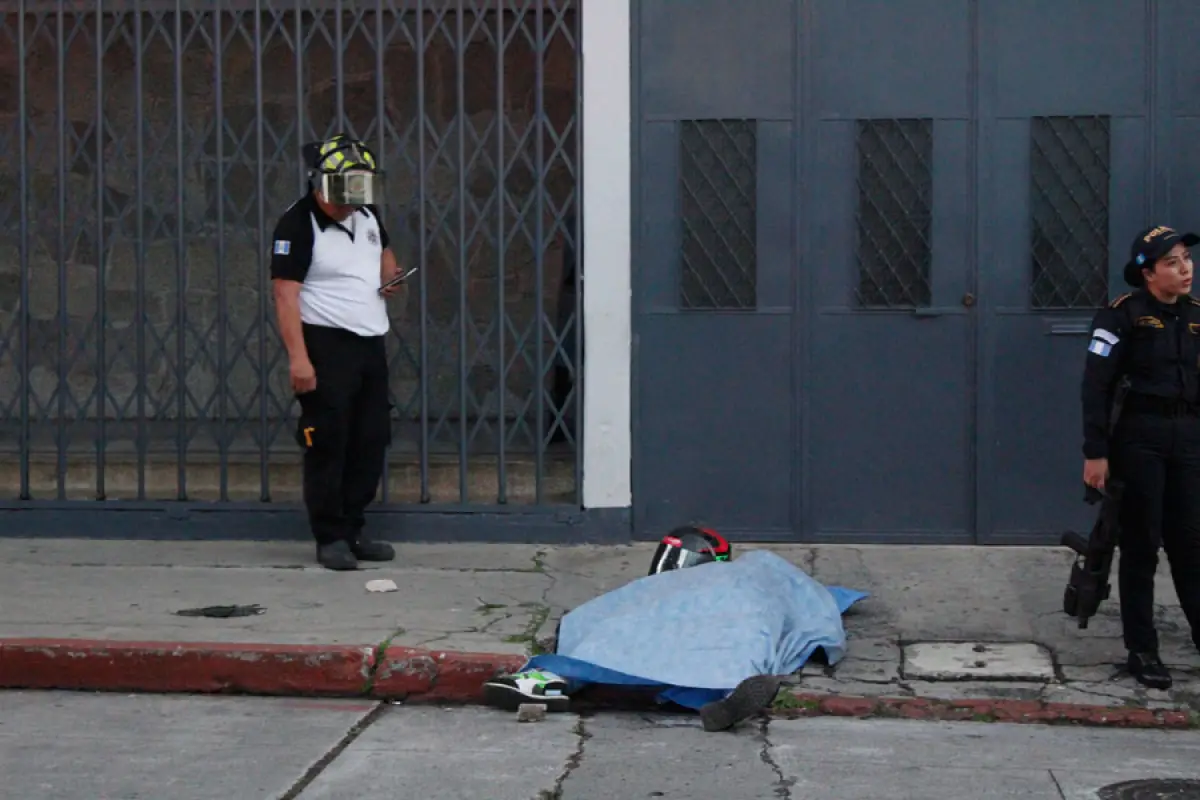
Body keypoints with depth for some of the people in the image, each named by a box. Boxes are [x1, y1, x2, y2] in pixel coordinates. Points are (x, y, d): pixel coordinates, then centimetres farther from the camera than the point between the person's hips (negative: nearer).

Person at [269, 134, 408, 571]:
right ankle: (330, 539, 5)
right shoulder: (297, 225, -12)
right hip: (326, 343, -8)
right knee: (328, 444, -4)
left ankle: (353, 530, 20)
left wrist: (390, 274, 7)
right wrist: (298, 357, -24)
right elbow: (285, 294, -17)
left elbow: (384, 250, 31)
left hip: (371, 342, 8)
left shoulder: (367, 215, 10)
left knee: (372, 440, 10)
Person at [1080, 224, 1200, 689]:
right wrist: (1095, 452, -14)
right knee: (1141, 545, 3)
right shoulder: (1123, 314, -7)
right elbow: (1097, 386, -10)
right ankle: (1142, 650, 13)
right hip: (1140, 437, -4)